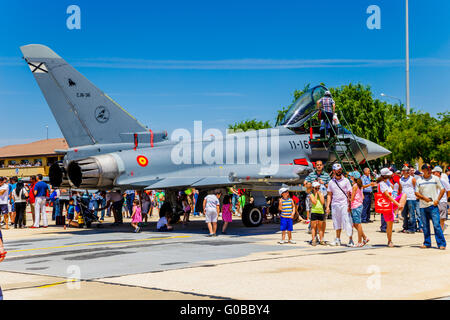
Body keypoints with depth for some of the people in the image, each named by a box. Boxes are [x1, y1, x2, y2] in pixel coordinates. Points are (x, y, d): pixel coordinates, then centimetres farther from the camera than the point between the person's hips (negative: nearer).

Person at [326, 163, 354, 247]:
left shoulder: (346, 181, 2)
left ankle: (351, 240, -6)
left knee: (347, 222, -8)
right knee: (337, 223, 9)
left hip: (344, 204, -3)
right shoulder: (331, 182, 10)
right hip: (334, 205, 3)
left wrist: (349, 205, -9)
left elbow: (349, 194, 0)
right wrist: (327, 206, 5)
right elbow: (329, 195, 13)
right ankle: (337, 240, 18)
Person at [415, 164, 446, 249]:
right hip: (423, 206, 3)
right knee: (425, 226, 8)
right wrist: (424, 198, -11)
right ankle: (427, 243, 19)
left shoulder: (435, 178, 3)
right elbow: (416, 193, 7)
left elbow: (442, 189, 5)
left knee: (436, 224, -10)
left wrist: (437, 200, -7)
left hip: (433, 205, -3)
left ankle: (441, 244, -6)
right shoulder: (419, 181, 7)